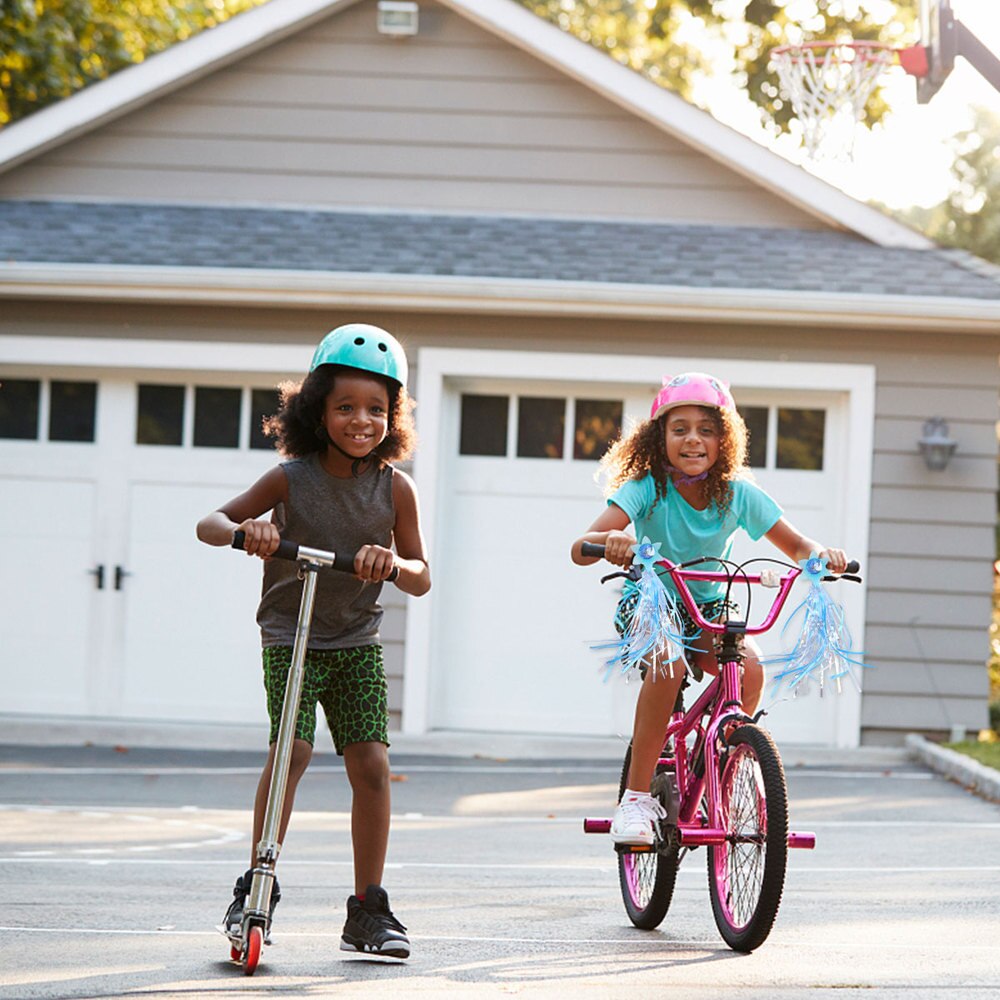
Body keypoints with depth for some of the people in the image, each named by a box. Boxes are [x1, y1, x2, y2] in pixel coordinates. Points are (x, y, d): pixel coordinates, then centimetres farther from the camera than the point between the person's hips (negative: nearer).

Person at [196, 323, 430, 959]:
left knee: (371, 764, -7)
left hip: (358, 644, 2)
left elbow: (421, 579, -2)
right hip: (291, 638, -2)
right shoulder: (292, 479, -10)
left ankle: (369, 909, 3)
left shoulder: (395, 488, -5)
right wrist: (245, 531, -29)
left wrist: (393, 563, -26)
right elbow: (209, 524, -6)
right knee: (291, 750, -20)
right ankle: (256, 886, -8)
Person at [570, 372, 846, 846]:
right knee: (668, 664, -36)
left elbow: (798, 547, -4)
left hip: (708, 608, 3)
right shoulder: (647, 489, -19)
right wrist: (608, 540, -55)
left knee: (749, 667, -27)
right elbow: (580, 549, -31)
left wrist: (822, 555, -29)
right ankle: (637, 796, -25)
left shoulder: (738, 494, -10)